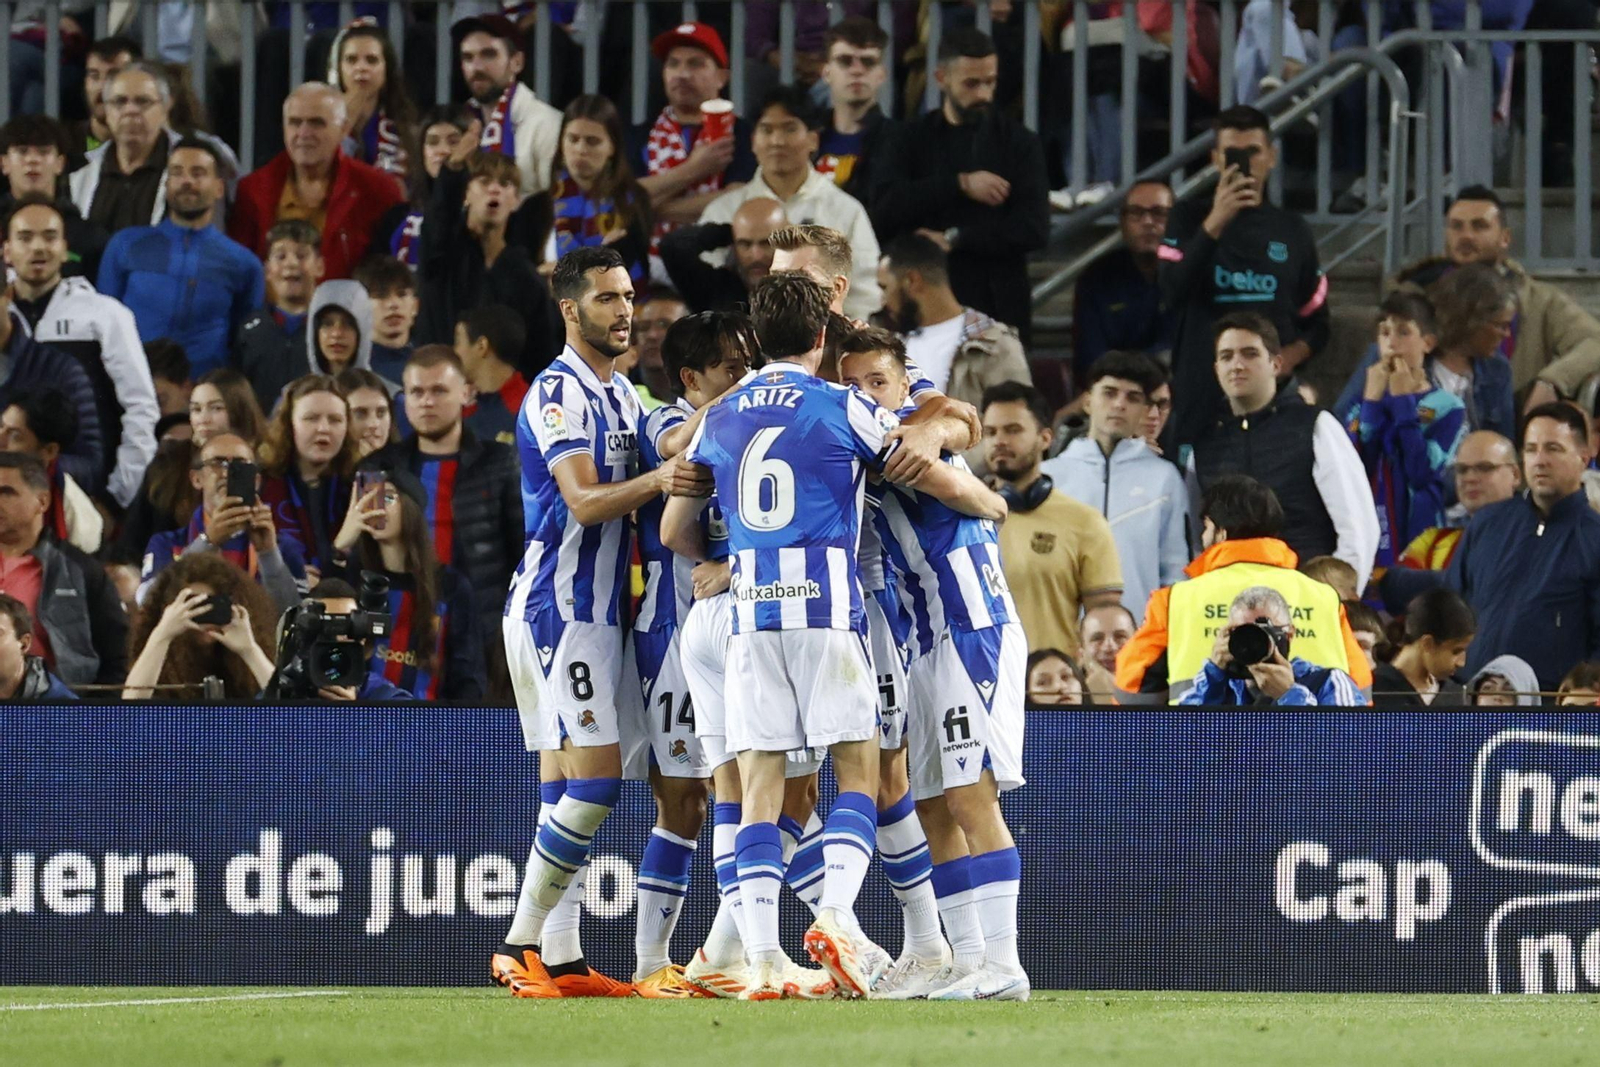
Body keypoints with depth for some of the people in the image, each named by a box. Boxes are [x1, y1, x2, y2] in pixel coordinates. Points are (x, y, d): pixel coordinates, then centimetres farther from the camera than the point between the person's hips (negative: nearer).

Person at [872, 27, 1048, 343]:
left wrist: (954, 239, -9)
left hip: (998, 307, 0)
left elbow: (1033, 228, -3)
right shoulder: (911, 142, 10)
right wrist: (960, 184, -10)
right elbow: (885, 214, -5)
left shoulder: (1020, 142, 7)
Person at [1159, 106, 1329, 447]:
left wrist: (1291, 356, -3)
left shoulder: (1291, 230, 14)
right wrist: (1215, 222, -15)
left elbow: (1316, 322, 18)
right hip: (1203, 394, -1)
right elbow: (1173, 292, -8)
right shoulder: (1190, 218, 9)